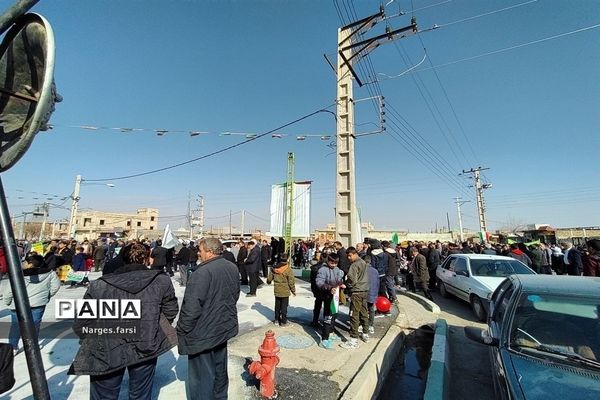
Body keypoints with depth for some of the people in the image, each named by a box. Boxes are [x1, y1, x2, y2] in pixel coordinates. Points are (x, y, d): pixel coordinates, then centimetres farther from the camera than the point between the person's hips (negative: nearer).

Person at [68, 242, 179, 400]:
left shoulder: (98, 285, -10)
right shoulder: (162, 281, -11)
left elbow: (81, 324, -4)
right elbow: (170, 311, -2)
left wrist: (93, 342, 14)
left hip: (107, 351, 0)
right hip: (146, 348, 0)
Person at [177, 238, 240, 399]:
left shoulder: (203, 272, -27)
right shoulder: (233, 268, -1)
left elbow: (191, 307, -26)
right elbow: (235, 295, 11)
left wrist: (181, 331, -11)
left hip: (203, 332, -8)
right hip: (224, 327, 8)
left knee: (203, 374, 11)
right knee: (220, 367, 26)